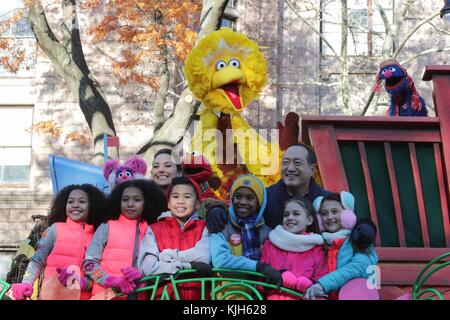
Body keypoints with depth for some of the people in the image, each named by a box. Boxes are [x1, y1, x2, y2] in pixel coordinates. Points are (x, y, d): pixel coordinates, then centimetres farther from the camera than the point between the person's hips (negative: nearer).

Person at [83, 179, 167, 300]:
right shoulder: (107, 227, 4)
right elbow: (89, 262, 0)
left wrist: (143, 275, -15)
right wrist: (111, 280, -14)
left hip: (139, 294, 1)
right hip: (107, 293, -1)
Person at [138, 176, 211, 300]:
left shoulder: (204, 228, 12)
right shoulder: (154, 230, 11)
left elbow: (204, 257, -7)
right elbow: (148, 267, -3)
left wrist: (167, 256, -2)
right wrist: (188, 265, -7)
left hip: (197, 293, 0)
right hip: (164, 293, 0)